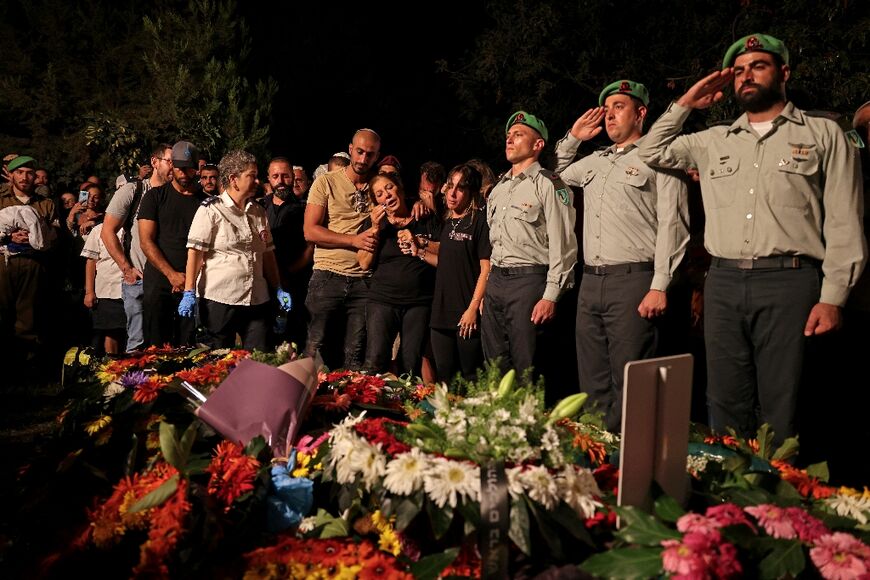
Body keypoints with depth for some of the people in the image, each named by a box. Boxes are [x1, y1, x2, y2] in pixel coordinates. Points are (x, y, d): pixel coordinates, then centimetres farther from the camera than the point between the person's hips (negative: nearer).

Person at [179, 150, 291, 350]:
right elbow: (195, 252, -8)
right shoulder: (211, 209, -3)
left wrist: (278, 289, 13)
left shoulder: (259, 212, 14)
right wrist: (189, 293, -15)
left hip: (257, 300, 5)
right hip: (219, 299, -5)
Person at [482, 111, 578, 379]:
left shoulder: (548, 184, -5)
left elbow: (562, 244, -12)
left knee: (526, 369, -5)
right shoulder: (498, 188, 19)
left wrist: (550, 296, -19)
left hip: (529, 280, -7)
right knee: (495, 367, 11)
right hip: (495, 280, 8)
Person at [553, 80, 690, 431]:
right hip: (590, 283, 7)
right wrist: (573, 137, 24)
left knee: (629, 383, -6)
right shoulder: (594, 161, 21)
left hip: (633, 281, -7)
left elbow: (672, 225, -7)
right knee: (592, 381, 10)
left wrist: (660, 286, -15)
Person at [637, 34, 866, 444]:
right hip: (723, 283, 4)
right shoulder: (715, 141, 19)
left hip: (789, 282, -3)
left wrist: (833, 297, -8)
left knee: (782, 411, -3)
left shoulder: (823, 134, 8)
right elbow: (652, 152, 22)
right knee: (726, 405, 8)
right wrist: (687, 103, 17)